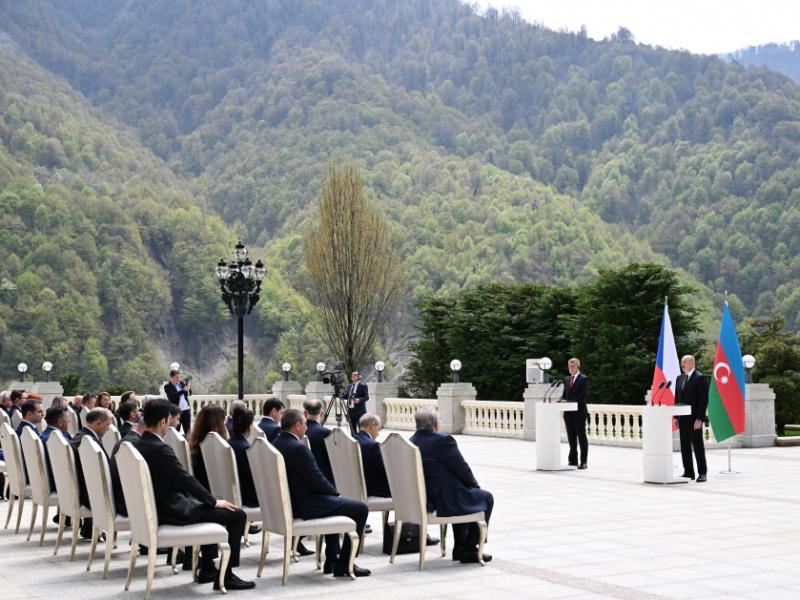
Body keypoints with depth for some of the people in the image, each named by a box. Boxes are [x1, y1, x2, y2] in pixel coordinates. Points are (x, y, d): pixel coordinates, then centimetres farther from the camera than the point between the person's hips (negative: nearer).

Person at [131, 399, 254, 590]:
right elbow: (186, 479, -21)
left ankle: (207, 567, 31)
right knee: (237, 515, -5)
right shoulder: (160, 449, -23)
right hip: (173, 511, -10)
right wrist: (214, 502, -8)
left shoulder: (139, 445, 5)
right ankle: (226, 575, -1)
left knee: (209, 507, 31)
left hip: (157, 508, 10)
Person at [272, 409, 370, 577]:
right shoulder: (298, 448, -22)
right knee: (360, 509, -1)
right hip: (305, 506, -10)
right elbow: (317, 480, -19)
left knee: (333, 503, 34)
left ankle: (331, 560, 32)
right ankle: (344, 564, 1)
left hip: (288, 504, 10)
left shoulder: (275, 444, 6)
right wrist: (336, 493, 0)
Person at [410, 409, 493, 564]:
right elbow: (463, 470, -12)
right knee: (486, 498, 15)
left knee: (464, 494, 34)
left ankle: (460, 548, 35)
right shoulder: (443, 441, -19)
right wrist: (475, 485, 10)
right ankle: (469, 550, 15)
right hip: (445, 502, -8)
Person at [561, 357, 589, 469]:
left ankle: (583, 461, 0)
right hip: (568, 413, 7)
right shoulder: (567, 380, 17)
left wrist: (569, 402, -20)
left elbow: (584, 395, -13)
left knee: (581, 437, -2)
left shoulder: (583, 379, -5)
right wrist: (562, 400, -5)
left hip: (579, 412, -7)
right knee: (571, 437, 10)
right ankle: (573, 460, 16)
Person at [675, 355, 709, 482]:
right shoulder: (680, 378, 15)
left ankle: (702, 473, 4)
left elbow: (704, 400, -12)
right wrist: (676, 416, 11)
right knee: (685, 446, 8)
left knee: (698, 445, -2)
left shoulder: (700, 378, -7)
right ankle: (688, 472, 13)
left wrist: (700, 419, -17)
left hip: (694, 419, -7)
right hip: (682, 419, 7)